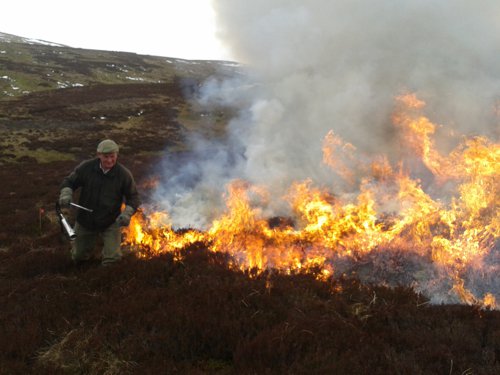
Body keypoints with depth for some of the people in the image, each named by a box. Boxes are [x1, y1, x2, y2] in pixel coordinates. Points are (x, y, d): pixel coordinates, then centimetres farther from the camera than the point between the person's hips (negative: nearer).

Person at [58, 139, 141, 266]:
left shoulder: (124, 174, -16)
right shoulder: (86, 167, -14)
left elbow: (133, 198, -8)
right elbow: (69, 182, -1)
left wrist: (127, 213, -26)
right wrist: (66, 194, -23)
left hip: (111, 223, -2)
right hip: (86, 221, 2)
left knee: (113, 259, -14)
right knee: (78, 257, 19)